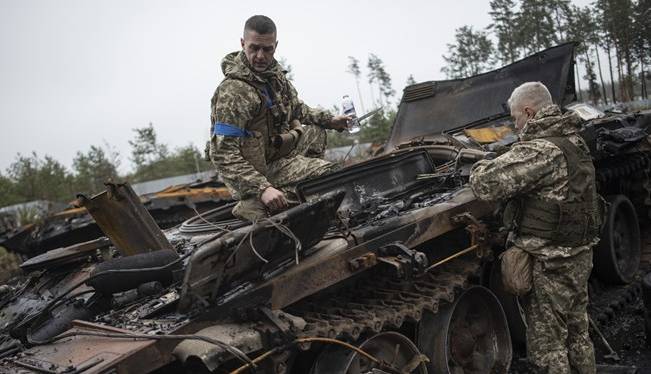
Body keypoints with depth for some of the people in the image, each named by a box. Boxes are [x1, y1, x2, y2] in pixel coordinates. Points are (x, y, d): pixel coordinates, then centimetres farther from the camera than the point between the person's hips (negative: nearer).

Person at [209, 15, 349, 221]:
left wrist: (330, 120, 9)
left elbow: (297, 109, 22)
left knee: (316, 130, 23)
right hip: (262, 168, -9)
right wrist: (262, 189, -38)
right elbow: (223, 154, -31)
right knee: (329, 173, -17)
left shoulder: (274, 73, 2)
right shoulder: (233, 91, -26)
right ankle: (253, 205, -14)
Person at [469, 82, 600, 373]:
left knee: (547, 345, 6)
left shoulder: (539, 150, -23)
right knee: (577, 333, 24)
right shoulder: (575, 141, 7)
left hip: (550, 264, -9)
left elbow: (487, 184, -30)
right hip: (581, 254, 9)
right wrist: (494, 160, 9)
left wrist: (479, 166, -9)